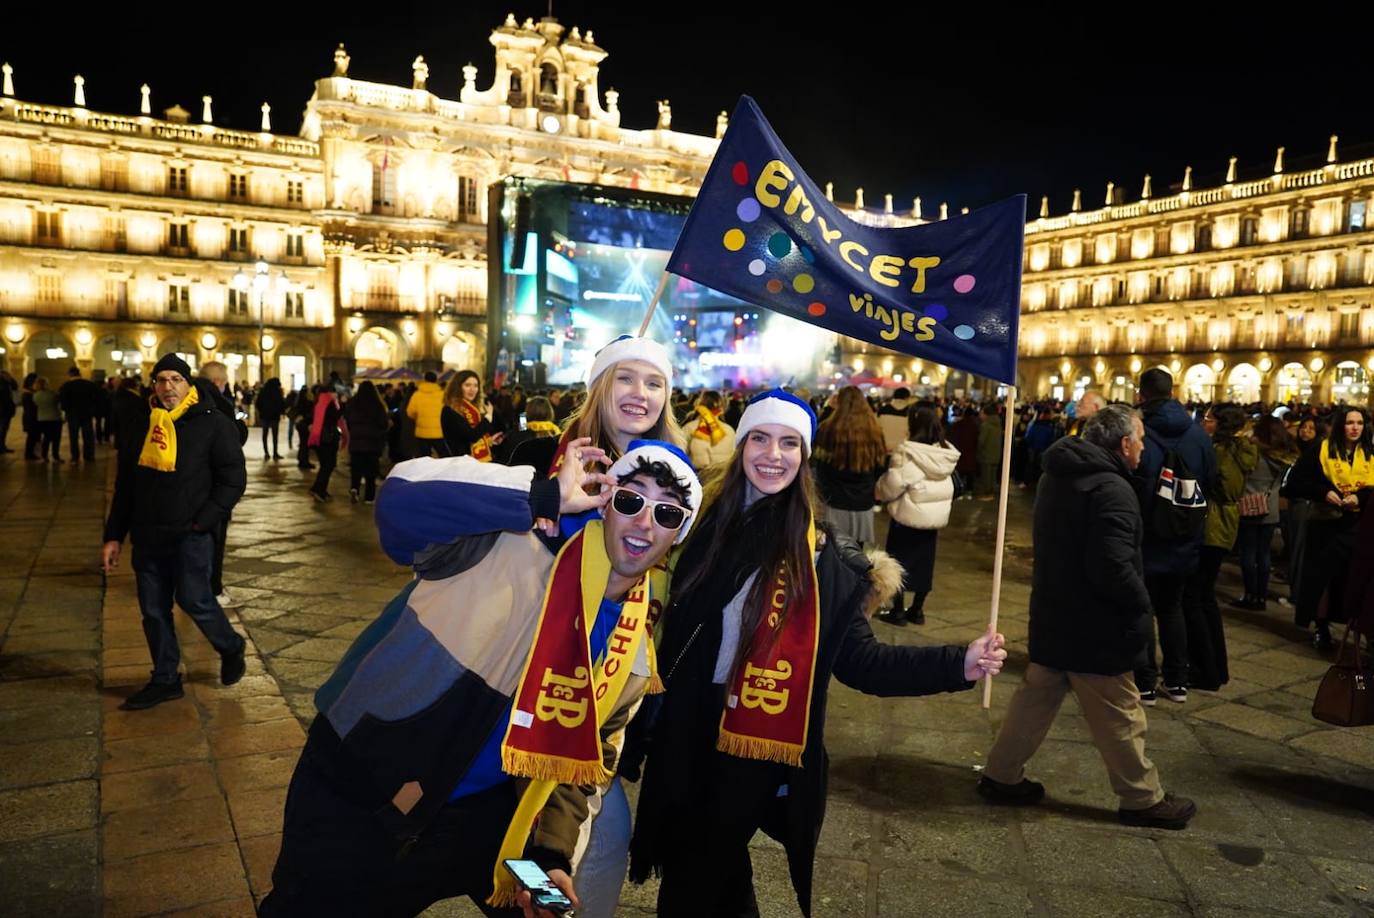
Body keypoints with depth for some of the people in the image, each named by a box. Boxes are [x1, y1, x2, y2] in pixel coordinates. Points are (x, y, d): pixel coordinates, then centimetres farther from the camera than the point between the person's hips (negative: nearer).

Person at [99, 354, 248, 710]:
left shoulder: (213, 424, -6)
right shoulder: (142, 427, 11)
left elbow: (233, 480, -9)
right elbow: (125, 484, 15)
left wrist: (202, 522, -15)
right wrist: (114, 536, 12)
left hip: (190, 534, -5)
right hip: (147, 535, 5)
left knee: (194, 600, -4)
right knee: (153, 610, 9)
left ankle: (231, 648, 23)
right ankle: (164, 680, 22)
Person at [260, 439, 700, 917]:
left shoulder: (636, 653, -3)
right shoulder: (510, 551, -21)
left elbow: (583, 761, 7)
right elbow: (400, 499, -37)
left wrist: (550, 855, -7)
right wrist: (548, 496, -34)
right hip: (355, 786, -4)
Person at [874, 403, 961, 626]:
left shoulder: (907, 451, -18)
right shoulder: (946, 452, 1)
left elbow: (893, 487, -14)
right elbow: (950, 488, 11)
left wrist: (879, 490, 4)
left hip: (908, 515, -6)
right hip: (935, 517, 6)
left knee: (899, 561, 7)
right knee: (924, 562, 14)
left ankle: (898, 611, 11)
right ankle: (917, 610, 21)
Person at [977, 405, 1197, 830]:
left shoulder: (1059, 476, 7)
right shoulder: (1111, 490, -23)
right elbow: (1112, 567, -30)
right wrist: (1141, 605, -13)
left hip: (1053, 615, 9)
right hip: (1092, 627, -9)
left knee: (1036, 698, 17)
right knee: (1119, 717, 8)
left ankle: (1001, 775, 24)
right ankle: (1144, 799, 24)